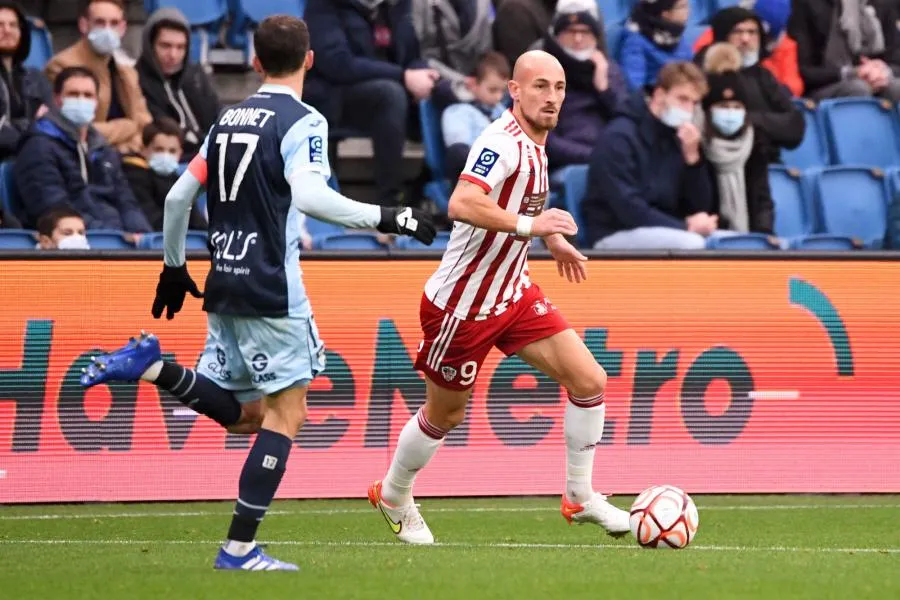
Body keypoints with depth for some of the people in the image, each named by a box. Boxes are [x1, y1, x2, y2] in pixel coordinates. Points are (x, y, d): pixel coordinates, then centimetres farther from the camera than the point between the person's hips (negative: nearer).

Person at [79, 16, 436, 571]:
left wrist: (174, 266, 27)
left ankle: (150, 365, -7)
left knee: (235, 411, 15)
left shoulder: (229, 119, 14)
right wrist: (386, 218, -22)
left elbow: (178, 196, 15)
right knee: (285, 411, -1)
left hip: (225, 285, 7)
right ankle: (241, 547, -6)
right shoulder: (302, 121, -8)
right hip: (271, 288, -7)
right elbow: (308, 194, -25)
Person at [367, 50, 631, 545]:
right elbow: (462, 205, -41)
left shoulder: (534, 142, 5)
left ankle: (580, 497, 11)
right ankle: (393, 496, 35)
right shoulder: (503, 141, -24)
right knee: (445, 414, 9)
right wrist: (530, 225, -41)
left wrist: (551, 238, 23)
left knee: (589, 381, -3)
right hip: (462, 305, -8)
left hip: (514, 294, 8)